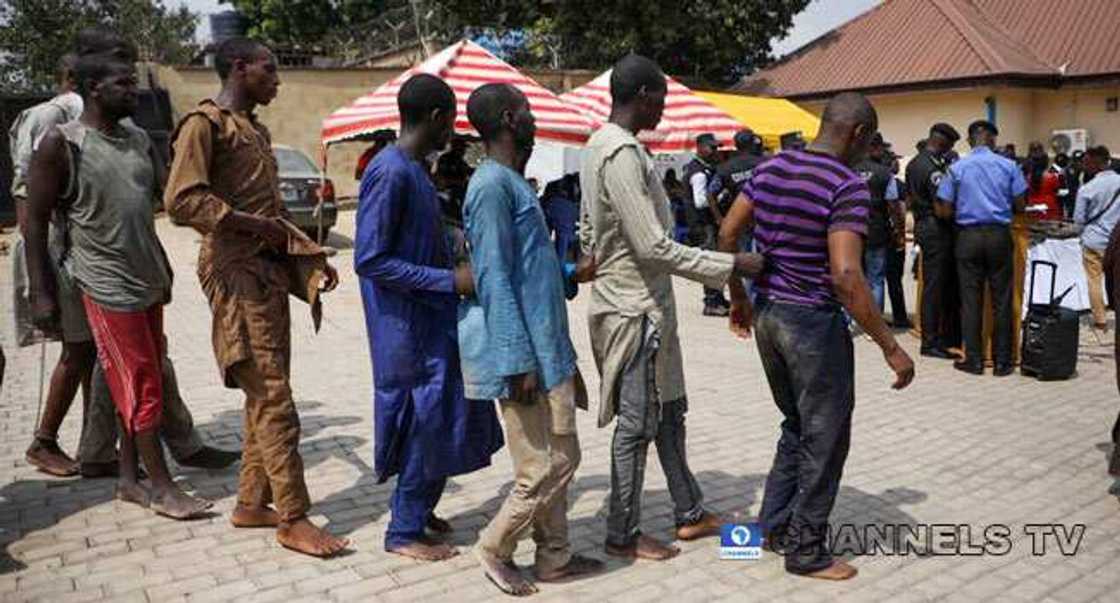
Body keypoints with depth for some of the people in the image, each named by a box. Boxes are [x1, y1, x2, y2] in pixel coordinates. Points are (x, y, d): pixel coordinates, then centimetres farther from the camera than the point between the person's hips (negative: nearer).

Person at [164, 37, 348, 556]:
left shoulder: (255, 129, 19)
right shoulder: (205, 123, -9)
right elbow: (180, 200, -19)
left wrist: (311, 255, 13)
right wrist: (253, 225, -17)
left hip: (270, 271, 9)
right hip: (237, 273, -9)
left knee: (264, 395, 12)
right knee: (273, 398, -8)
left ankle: (251, 503, 22)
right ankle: (293, 519, 0)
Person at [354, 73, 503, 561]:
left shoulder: (415, 171, 11)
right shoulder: (389, 173, -18)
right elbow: (370, 260, -22)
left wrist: (461, 272, 12)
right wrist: (451, 281, -21)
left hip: (434, 322, 9)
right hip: (407, 328, -9)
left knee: (444, 419, 16)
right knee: (423, 422, 0)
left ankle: (418, 509, 32)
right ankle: (404, 531, 16)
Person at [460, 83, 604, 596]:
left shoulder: (513, 182, 15)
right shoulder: (492, 184, -16)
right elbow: (494, 278, -20)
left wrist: (573, 274, 21)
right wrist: (519, 361, -21)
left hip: (547, 347, 10)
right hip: (527, 353, -10)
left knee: (560, 456, 15)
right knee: (548, 463, -2)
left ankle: (555, 556, 27)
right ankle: (494, 547, 17)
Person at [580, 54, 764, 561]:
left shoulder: (598, 145, 11)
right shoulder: (624, 153, -22)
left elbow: (587, 233, 17)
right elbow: (655, 247, -26)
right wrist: (732, 265, -20)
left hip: (628, 300, 10)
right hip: (637, 308, -10)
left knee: (669, 411, 18)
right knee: (637, 424, 2)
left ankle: (690, 513, 31)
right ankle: (623, 534, 17)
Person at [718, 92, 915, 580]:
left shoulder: (769, 168, 5)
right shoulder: (848, 186, -18)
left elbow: (727, 234, 9)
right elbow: (845, 277, -27)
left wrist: (738, 298, 20)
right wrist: (891, 347, -21)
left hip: (768, 314, 8)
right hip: (814, 321, -8)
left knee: (796, 427, 25)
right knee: (824, 439, 9)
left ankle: (774, 525, 33)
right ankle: (805, 550, 20)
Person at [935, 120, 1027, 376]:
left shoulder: (956, 168, 0)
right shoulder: (1008, 166, 1)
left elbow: (944, 211, -3)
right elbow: (1020, 205, 2)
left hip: (968, 236, 0)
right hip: (999, 235, 0)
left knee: (971, 300, 5)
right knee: (1001, 300, 6)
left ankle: (974, 360, 8)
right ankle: (1002, 361, 10)